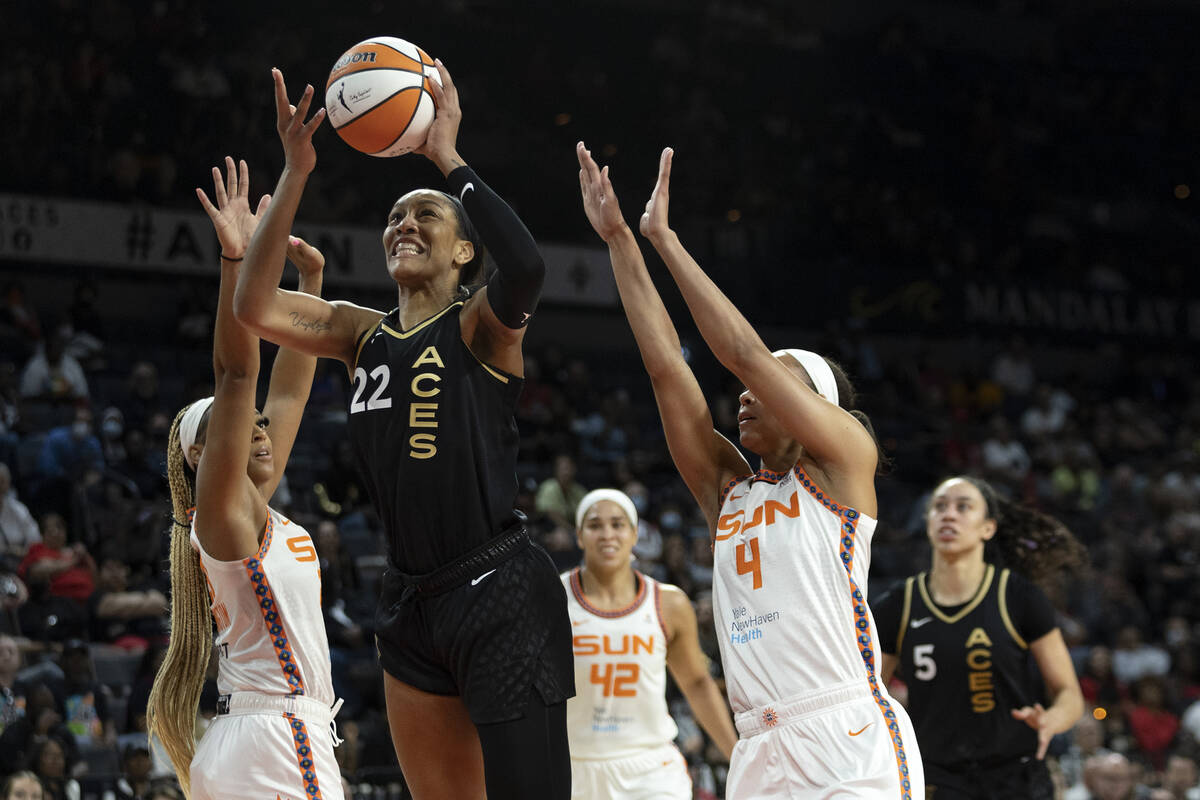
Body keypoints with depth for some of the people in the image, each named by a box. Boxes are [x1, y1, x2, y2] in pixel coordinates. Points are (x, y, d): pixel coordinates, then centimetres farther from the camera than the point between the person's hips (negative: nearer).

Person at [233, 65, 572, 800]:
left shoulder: (480, 325, -4)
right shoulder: (365, 334, 14)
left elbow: (526, 268, -27)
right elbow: (256, 307, 2)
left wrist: (448, 157, -20)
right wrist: (295, 173, -6)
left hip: (500, 594, -7)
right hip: (411, 601, 7)